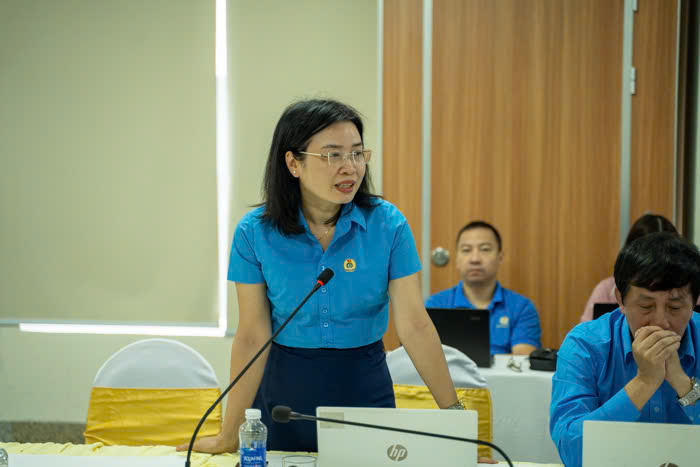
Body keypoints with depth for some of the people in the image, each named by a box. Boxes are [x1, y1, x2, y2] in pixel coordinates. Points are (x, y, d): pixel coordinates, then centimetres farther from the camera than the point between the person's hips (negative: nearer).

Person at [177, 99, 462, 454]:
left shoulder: (388, 224, -11)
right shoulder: (255, 232, -11)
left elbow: (414, 325, -11)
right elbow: (253, 336, -9)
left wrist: (453, 414, -13)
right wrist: (229, 436, -9)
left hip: (365, 385, 0)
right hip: (285, 386, 0)